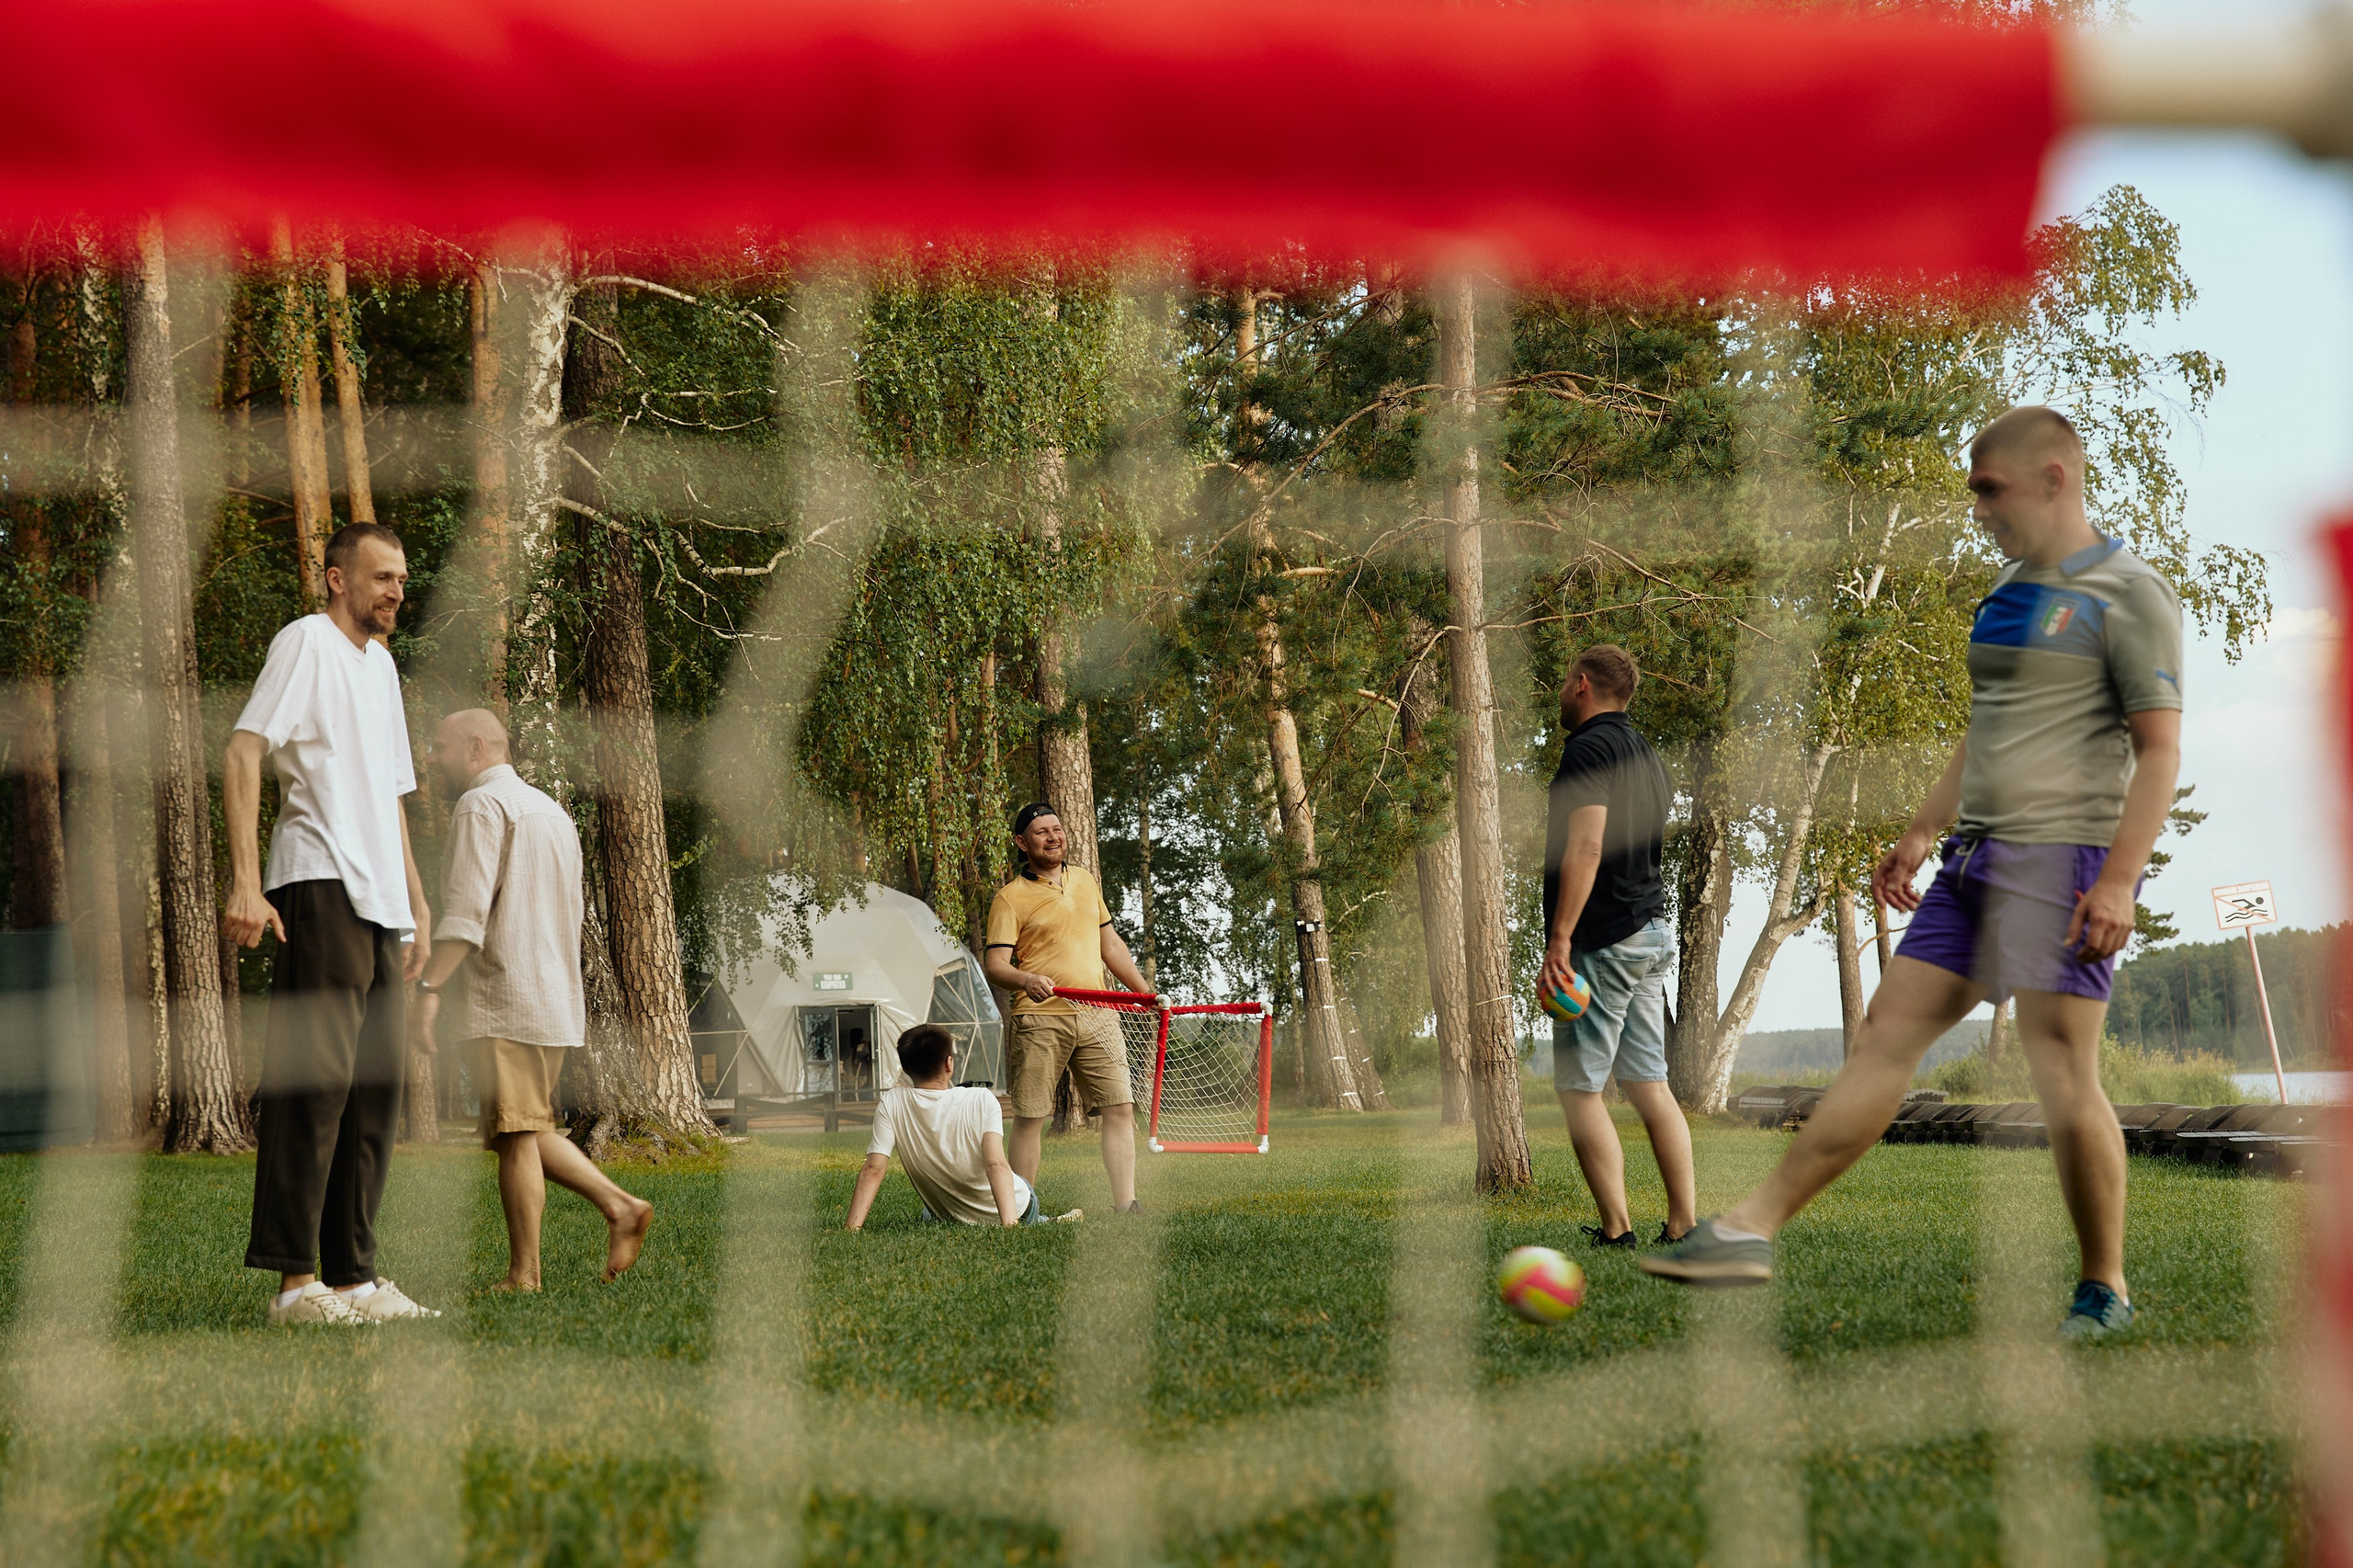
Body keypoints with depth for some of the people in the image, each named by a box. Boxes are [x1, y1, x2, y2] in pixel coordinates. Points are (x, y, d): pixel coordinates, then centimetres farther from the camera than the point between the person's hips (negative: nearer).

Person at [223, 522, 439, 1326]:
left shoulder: (382, 665, 24)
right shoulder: (306, 642, -2)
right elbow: (242, 756, -12)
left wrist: (416, 904, 24)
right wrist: (245, 883, -21)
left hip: (381, 905, 9)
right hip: (320, 888, -9)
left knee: (376, 1086, 8)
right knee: (316, 1075, -12)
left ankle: (354, 1275, 12)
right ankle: (295, 1280, -11)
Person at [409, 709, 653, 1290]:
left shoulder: (481, 804, -6)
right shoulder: (551, 810, 23)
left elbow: (466, 909, -19)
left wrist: (429, 987, -22)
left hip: (505, 1002, -9)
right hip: (557, 999, 9)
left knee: (515, 1138, -6)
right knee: (529, 1132, 15)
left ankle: (523, 1275, -4)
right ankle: (619, 1205, 4)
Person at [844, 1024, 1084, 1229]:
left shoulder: (890, 1104, -17)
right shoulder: (981, 1101, -22)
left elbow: (872, 1170, -22)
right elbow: (996, 1165, -32)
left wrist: (851, 1227, -22)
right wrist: (1010, 1224, -38)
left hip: (948, 1219, 1)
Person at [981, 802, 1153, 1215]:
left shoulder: (1085, 881, 17)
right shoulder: (1010, 897, -1)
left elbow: (1110, 943, 25)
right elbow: (995, 964, -8)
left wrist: (1145, 992, 23)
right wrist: (1027, 980, -28)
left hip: (1096, 1017, 5)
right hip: (1040, 1021, -4)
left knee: (1120, 1107, -3)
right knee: (1030, 1116, -1)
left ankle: (1125, 1204, -2)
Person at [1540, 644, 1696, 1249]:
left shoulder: (1588, 748, -10)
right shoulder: (1644, 752, 19)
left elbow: (1586, 847, -21)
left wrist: (1559, 938, -23)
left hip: (1603, 941, -9)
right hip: (1653, 933, 9)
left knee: (1580, 1088, -6)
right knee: (1649, 1084, 8)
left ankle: (1616, 1230, -9)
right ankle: (1683, 1226, 4)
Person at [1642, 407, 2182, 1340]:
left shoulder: (2127, 596, -7)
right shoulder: (2007, 592, 19)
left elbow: (2159, 751, -12)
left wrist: (2118, 881, -20)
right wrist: (1923, 832, 25)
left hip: (2064, 856, -8)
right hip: (1976, 860, 8)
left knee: (2063, 1079, -7)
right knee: (1884, 1038, 4)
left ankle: (2105, 1292, 8)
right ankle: (1752, 1227, 3)